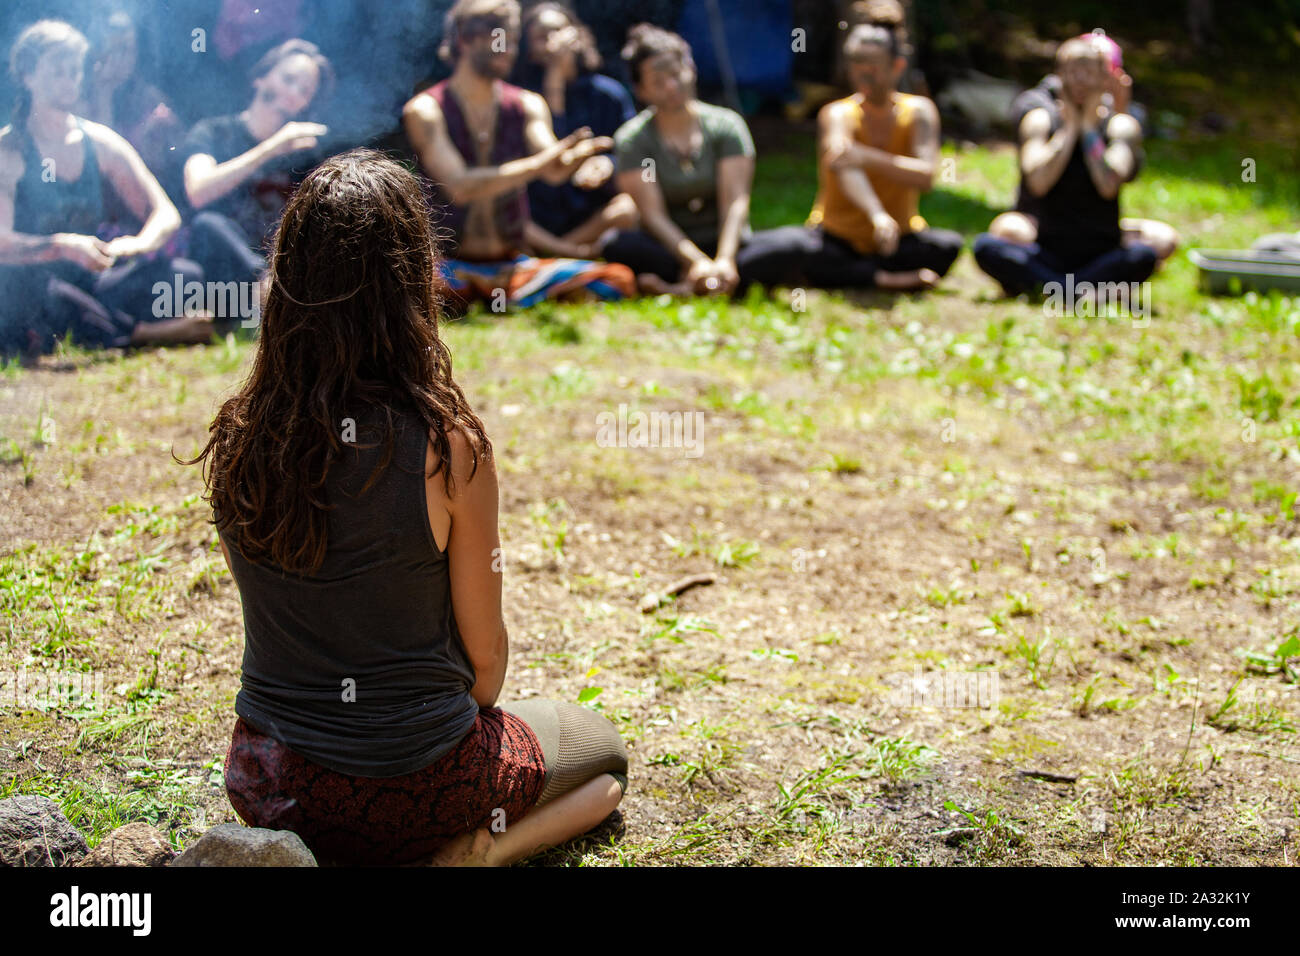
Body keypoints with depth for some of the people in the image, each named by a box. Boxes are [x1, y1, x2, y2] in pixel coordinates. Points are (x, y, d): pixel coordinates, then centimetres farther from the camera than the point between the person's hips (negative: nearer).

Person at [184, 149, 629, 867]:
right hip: (410, 786, -5)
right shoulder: (449, 448, -23)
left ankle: (290, 852, 15)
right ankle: (478, 850, -2)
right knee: (602, 751, 23)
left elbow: (277, 617, 4)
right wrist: (476, 710, 13)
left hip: (263, 787, 6)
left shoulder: (236, 440, -10)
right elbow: (485, 649, -10)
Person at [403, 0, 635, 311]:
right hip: (452, 265, -4)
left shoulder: (527, 105, 10)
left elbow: (553, 171, -10)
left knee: (617, 280, -20)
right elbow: (459, 186, -18)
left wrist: (573, 162, -36)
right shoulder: (425, 110, -3)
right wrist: (538, 164, -31)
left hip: (515, 264, 4)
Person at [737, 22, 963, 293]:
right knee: (761, 255, -31)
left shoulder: (918, 111, 0)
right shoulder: (837, 114, -7)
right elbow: (845, 170, -30)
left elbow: (925, 175, -19)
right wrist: (878, 215, -52)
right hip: (836, 241, -2)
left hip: (900, 240, 2)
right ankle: (881, 278, -28)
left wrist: (869, 157, -37)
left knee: (949, 245, -33)